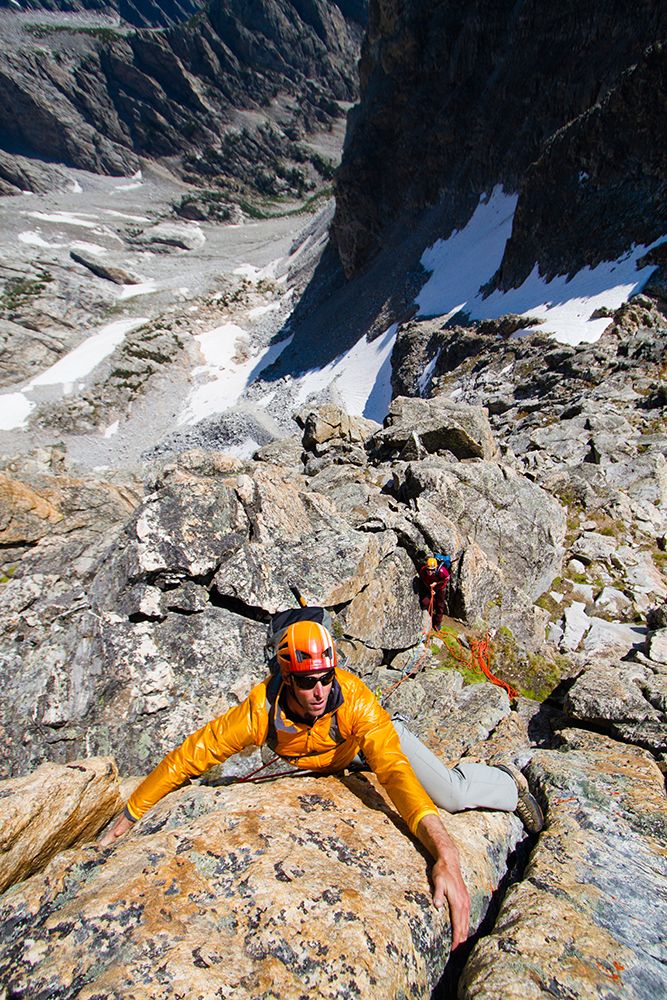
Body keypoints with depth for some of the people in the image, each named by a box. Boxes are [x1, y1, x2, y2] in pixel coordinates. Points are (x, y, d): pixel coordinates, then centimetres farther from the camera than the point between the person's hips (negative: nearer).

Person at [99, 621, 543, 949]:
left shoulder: (355, 698, -42)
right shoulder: (260, 712, -38)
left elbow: (395, 771, -50)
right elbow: (187, 758, -29)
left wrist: (445, 854, -62)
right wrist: (128, 817, -20)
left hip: (370, 738, -3)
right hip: (310, 760, 4)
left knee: (454, 794, -18)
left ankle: (511, 783, 19)